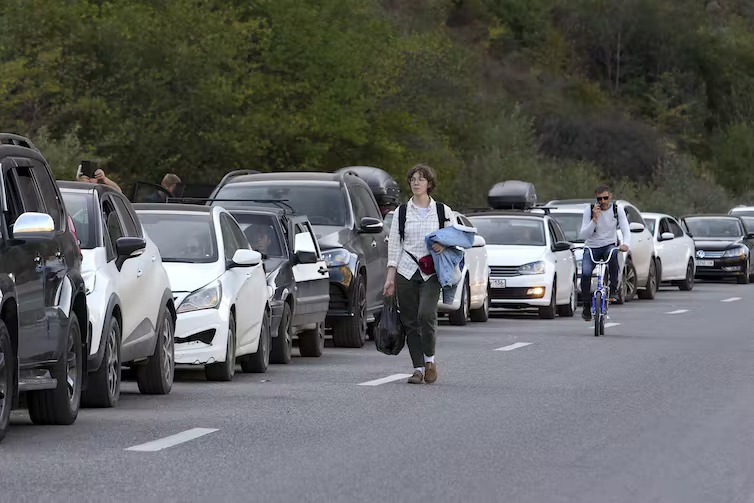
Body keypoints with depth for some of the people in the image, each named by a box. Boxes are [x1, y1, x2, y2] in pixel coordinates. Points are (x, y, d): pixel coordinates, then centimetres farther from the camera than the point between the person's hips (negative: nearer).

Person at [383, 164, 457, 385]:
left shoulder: (443, 211, 7)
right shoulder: (402, 211, 10)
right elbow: (394, 244, 8)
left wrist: (444, 245, -11)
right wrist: (390, 277, 1)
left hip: (431, 273, -2)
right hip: (406, 271, 2)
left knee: (426, 314, -21)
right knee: (410, 321, 0)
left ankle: (429, 360, -2)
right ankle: (418, 368, 7)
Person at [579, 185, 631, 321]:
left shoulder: (618, 210, -5)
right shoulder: (589, 211, -8)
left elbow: (626, 230, -13)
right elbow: (583, 235, -14)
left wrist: (626, 244, -35)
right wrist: (595, 219, -27)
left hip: (609, 245, 0)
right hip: (591, 247, 0)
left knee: (613, 254, -38)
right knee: (585, 273, -26)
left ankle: (613, 288, -24)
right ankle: (586, 306, -10)